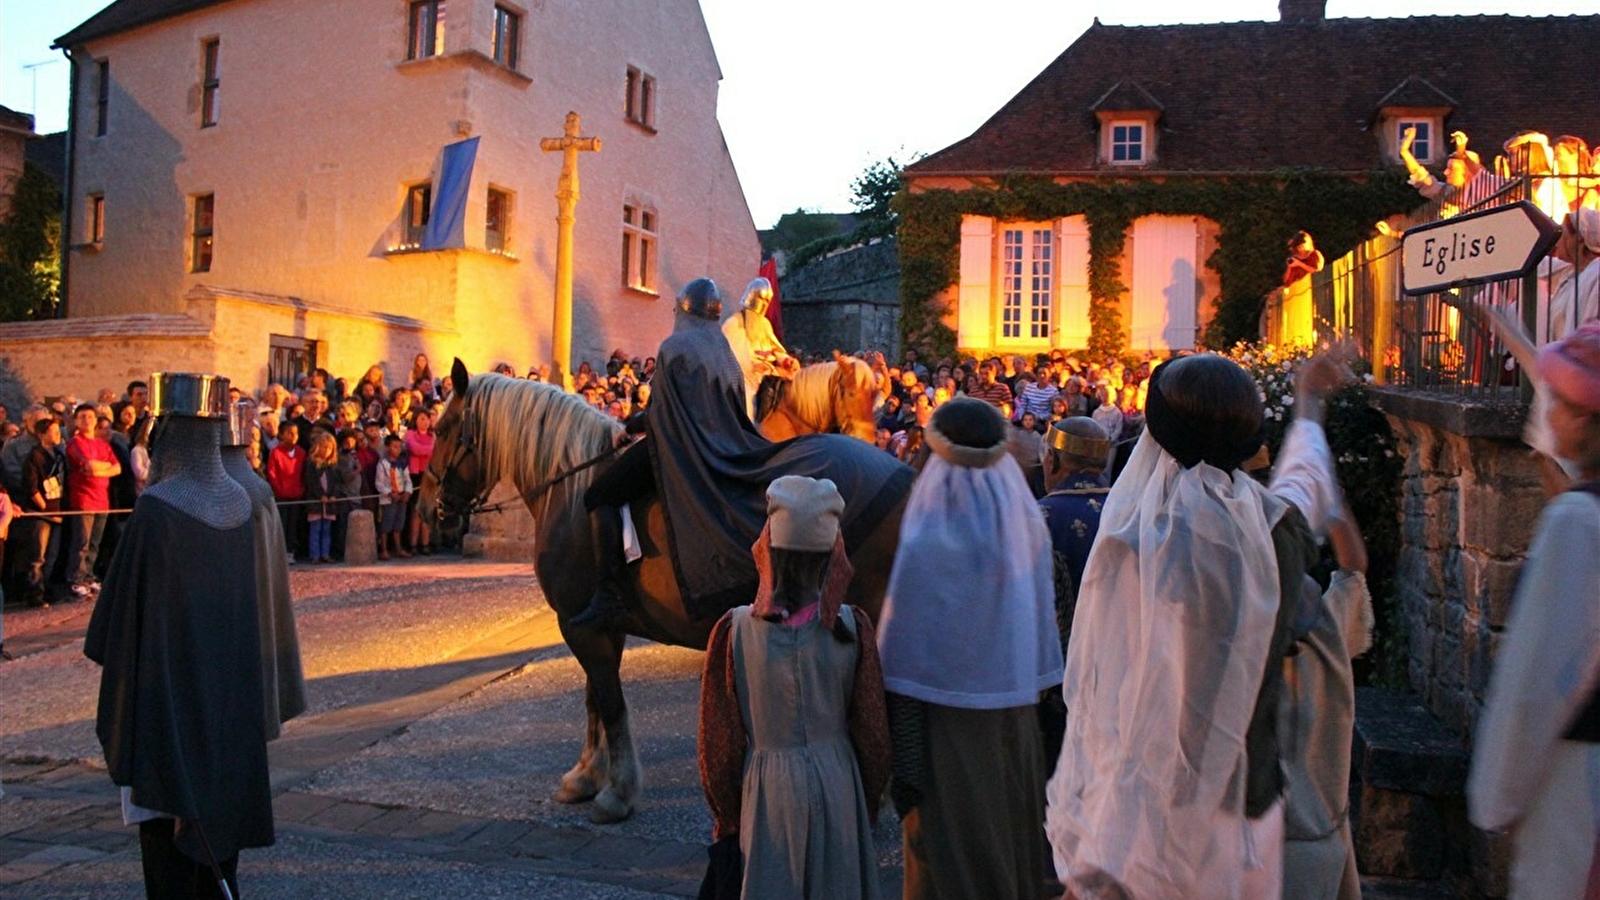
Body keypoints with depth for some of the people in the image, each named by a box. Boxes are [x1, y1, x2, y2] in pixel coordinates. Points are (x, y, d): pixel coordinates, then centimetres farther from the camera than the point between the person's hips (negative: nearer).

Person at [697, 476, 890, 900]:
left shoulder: (733, 631, -16)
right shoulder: (853, 629, -13)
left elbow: (720, 738, -7)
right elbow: (872, 731, -4)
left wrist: (726, 817, 8)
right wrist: (869, 803, 12)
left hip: (767, 788, 0)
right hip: (838, 784, 1)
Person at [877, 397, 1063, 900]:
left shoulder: (926, 547, -19)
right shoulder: (1028, 527, -5)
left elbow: (904, 664, -16)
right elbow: (1042, 632, 2)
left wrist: (902, 764, -10)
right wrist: (1027, 690, 14)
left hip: (951, 729, -5)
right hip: (1017, 721, 5)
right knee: (1012, 848, 23)